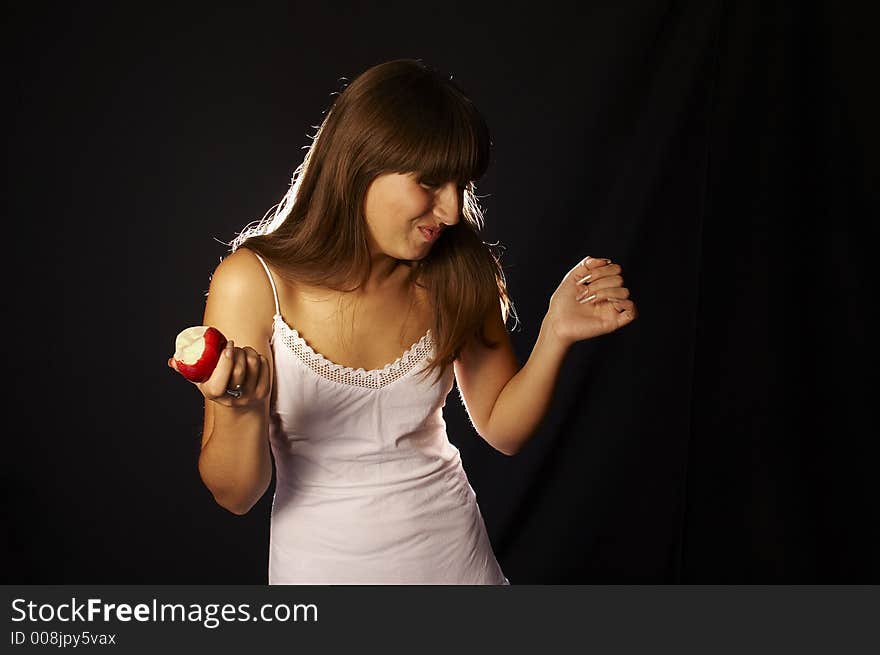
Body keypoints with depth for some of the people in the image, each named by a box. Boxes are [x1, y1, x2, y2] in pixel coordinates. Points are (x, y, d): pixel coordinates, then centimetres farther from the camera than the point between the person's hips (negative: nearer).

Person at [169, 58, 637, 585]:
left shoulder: (459, 272, -11)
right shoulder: (253, 281, -19)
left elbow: (503, 429, -2)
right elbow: (236, 496, -16)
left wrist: (557, 334, -16)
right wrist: (243, 408, -35)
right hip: (321, 563, -2)